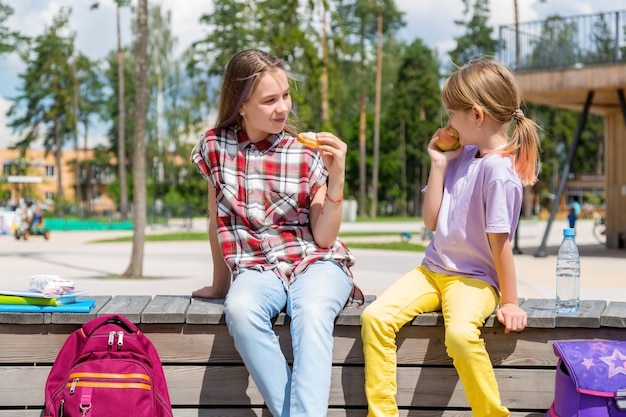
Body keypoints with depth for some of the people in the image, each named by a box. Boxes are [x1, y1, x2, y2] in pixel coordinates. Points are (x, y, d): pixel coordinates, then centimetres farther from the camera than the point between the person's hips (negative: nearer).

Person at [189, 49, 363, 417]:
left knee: (312, 312, -37)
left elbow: (323, 237, -3)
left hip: (316, 262, -1)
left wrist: (337, 177, -14)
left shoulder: (307, 154, 0)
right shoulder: (215, 146, 4)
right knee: (240, 310, -36)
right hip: (257, 267, 1)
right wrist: (220, 283, 21)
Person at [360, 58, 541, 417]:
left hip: (475, 278, -7)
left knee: (460, 333, -36)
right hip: (433, 270, 7)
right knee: (375, 316, -15)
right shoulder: (463, 155, 7)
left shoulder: (498, 168, -17)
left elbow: (500, 241, -15)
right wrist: (439, 164, 2)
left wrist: (510, 303, -10)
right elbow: (432, 221, 8)